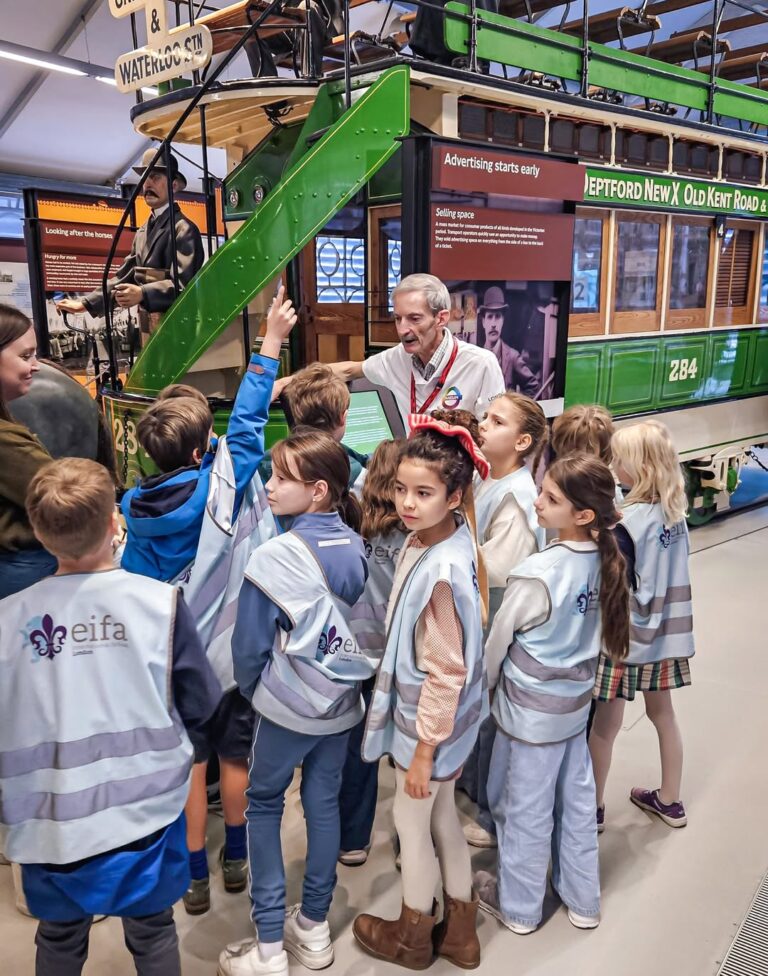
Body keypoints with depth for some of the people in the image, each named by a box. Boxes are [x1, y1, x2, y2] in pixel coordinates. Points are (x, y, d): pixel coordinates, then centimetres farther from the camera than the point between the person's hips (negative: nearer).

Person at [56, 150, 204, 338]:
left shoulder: (183, 229, -9)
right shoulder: (142, 232, 18)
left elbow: (184, 283, -21)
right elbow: (125, 276, 21)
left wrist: (142, 294, -35)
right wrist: (86, 303, 13)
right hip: (149, 329, 8)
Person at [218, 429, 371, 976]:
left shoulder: (274, 557, -22)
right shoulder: (357, 547, -6)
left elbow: (250, 645, -13)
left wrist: (251, 688, 6)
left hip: (287, 704, -5)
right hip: (342, 701, 5)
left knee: (263, 804, 14)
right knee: (324, 803, 17)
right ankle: (314, 928, 32)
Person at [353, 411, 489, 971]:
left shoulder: (441, 572, -32)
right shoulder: (427, 540, -5)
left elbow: (445, 672, -25)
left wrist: (423, 750, -16)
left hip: (430, 721, -8)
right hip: (438, 715, 8)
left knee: (412, 823, 15)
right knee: (443, 817, 24)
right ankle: (459, 930, 45)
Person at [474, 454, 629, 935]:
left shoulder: (538, 572, -28)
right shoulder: (602, 559, -8)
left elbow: (499, 637, -13)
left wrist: (486, 684, 4)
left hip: (532, 709, -6)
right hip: (576, 700, 7)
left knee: (526, 809, 13)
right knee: (577, 800, 21)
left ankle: (518, 906, 34)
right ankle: (583, 900, 40)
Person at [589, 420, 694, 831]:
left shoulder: (629, 520, -23)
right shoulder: (674, 511, -2)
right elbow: (667, 572, 7)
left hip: (625, 632, -7)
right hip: (665, 630, 7)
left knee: (605, 725, 10)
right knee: (663, 713, 21)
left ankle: (594, 807, 26)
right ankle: (670, 800, 37)